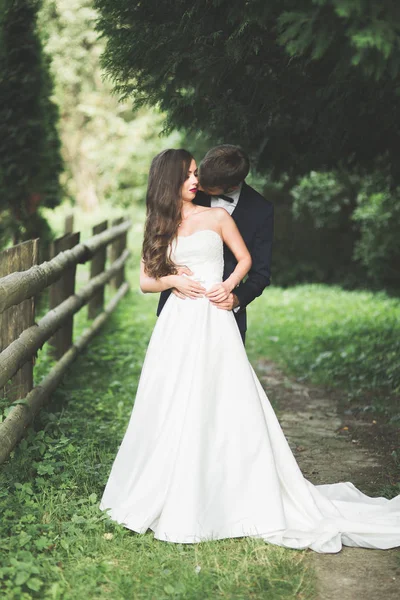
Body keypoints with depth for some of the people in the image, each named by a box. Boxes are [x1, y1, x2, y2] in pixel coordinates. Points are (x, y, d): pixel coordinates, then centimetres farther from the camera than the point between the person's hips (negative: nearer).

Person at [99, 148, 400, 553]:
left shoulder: (216, 217, 7)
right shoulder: (158, 228, 12)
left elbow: (245, 259, 13)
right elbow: (145, 281, 12)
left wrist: (230, 285, -5)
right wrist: (172, 280, -7)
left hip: (215, 323, -2)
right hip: (176, 326, 2)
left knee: (227, 408, -4)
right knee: (173, 411, 3)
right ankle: (169, 496, 16)